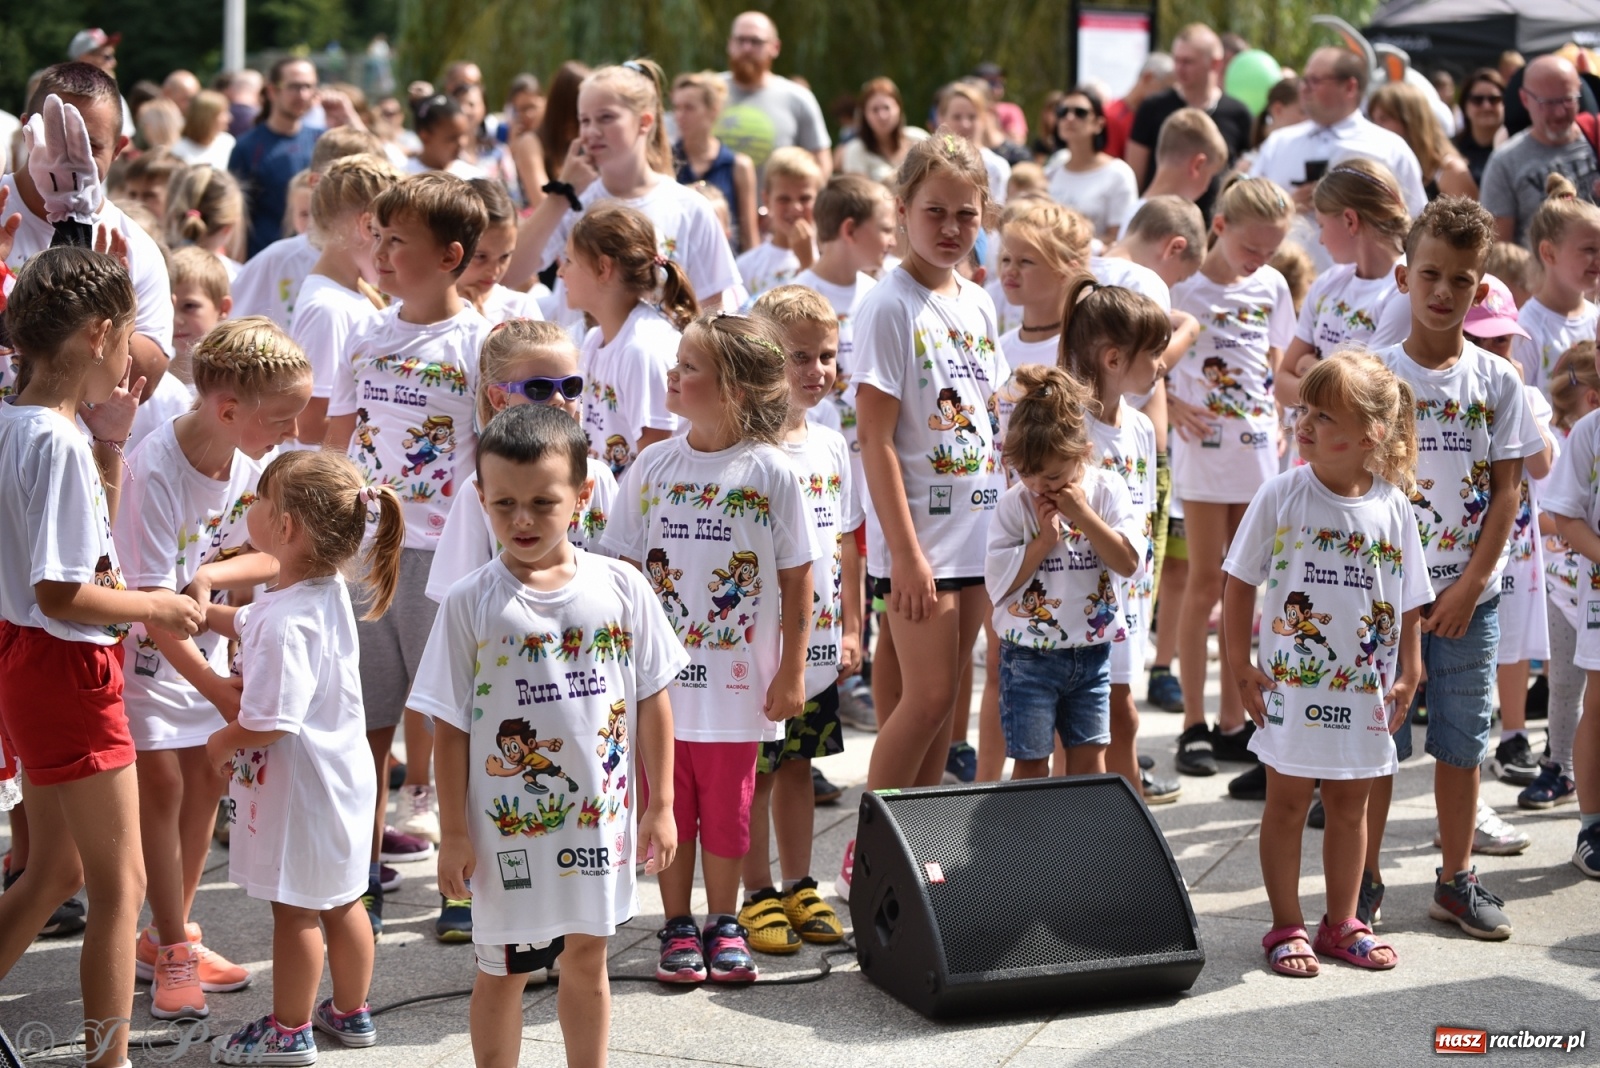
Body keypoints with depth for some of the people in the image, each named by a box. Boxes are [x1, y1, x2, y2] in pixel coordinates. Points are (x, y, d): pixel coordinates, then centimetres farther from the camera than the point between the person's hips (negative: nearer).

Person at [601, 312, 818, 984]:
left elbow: (795, 581, -3)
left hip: (736, 677, -2)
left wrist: (791, 673, -3)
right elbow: (625, 572, 5)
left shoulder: (770, 473, -7)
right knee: (668, 804, 9)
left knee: (726, 804, 8)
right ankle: (678, 928, 22)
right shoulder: (653, 467, 0)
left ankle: (723, 925, 24)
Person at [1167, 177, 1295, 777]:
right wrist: (1173, 408, -18)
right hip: (1204, 447, -5)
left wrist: (1277, 420, 5)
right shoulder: (1184, 286, -9)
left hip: (1257, 449, 5)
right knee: (1205, 583, -2)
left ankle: (1233, 723, 15)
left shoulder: (1271, 287, 6)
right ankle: (1194, 724, 5)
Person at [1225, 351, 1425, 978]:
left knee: (1350, 803, 14)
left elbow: (1408, 602, 5)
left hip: (1364, 691, 2)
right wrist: (1240, 666, -6)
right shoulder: (1283, 496, -10)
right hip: (1291, 685, -2)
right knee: (1288, 802, 7)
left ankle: (1343, 922, 27)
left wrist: (1408, 676, 3)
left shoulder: (1393, 508, -4)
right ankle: (1286, 928, 17)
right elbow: (1239, 583, -4)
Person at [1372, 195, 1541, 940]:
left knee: (1463, 742, 10)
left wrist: (1468, 587, -7)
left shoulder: (1496, 381, 1)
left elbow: (1506, 489, 1)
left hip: (1468, 596, 2)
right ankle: (1363, 884, 15)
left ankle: (1456, 880, 23)